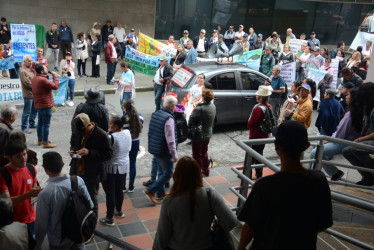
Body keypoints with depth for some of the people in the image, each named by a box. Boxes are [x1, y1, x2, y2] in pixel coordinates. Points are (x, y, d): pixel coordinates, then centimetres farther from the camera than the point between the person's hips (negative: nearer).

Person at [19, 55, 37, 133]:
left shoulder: (31, 69, 12)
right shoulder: (23, 71, -15)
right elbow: (27, 83, -19)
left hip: (34, 94, 9)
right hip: (28, 94, -9)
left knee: (34, 110, 18)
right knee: (27, 112, -2)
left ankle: (32, 124, 32)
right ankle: (24, 127, 7)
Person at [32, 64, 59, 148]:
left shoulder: (34, 79, 7)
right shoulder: (43, 80, -24)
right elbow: (55, 86, -19)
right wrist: (55, 76, -10)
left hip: (38, 105, 10)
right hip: (45, 105, -10)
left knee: (40, 122, 20)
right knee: (46, 124, -2)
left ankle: (40, 140, 31)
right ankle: (45, 143, 3)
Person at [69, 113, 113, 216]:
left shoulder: (101, 135, -21)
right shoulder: (76, 131, -5)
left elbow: (108, 154, -17)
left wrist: (89, 152, -27)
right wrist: (72, 151, -8)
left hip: (91, 174, -5)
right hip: (76, 171, 5)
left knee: (91, 200, 11)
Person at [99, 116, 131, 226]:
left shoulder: (111, 137, -26)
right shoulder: (127, 133, -5)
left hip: (111, 168, -7)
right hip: (123, 165, 7)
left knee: (110, 193, 5)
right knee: (119, 189, 23)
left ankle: (109, 219, 16)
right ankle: (119, 211, 41)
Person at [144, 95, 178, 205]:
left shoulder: (155, 114, 5)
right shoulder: (169, 118, -22)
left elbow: (150, 132, 14)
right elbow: (170, 139, -23)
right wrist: (174, 155, -16)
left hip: (154, 148, 9)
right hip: (164, 151, -9)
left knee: (161, 171, 22)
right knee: (168, 173, 5)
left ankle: (160, 193, 34)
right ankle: (150, 191, 3)